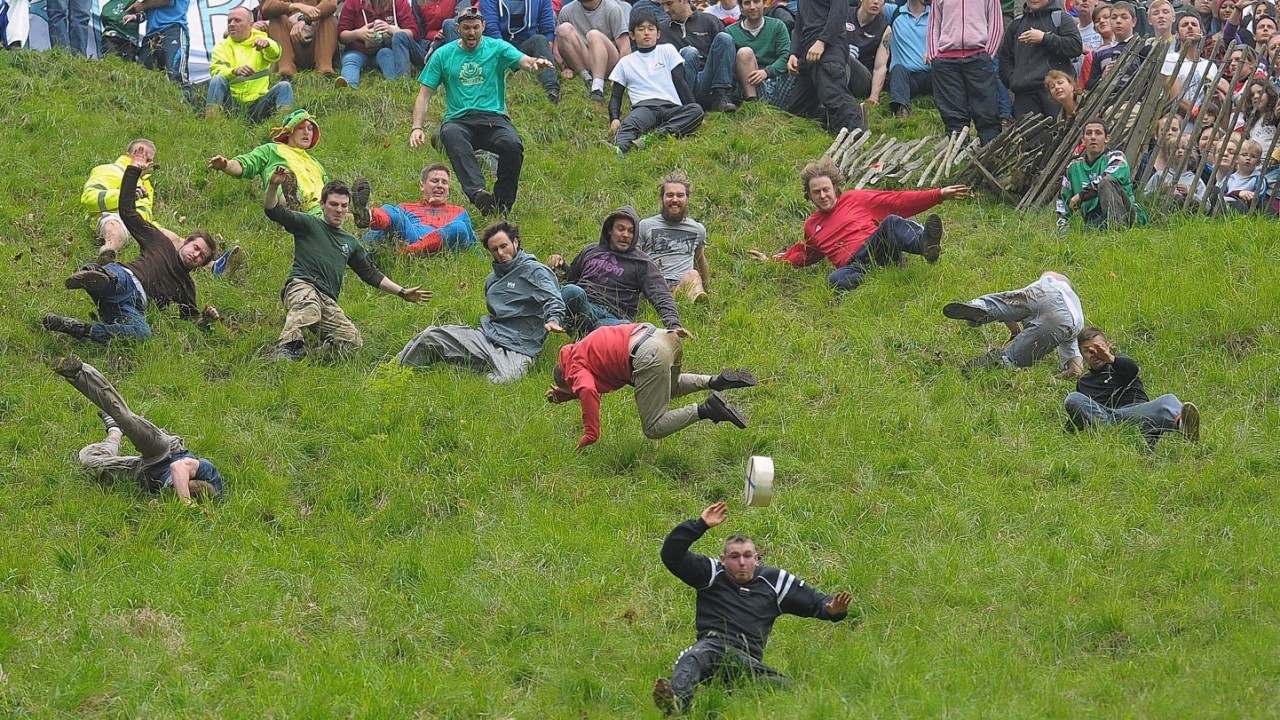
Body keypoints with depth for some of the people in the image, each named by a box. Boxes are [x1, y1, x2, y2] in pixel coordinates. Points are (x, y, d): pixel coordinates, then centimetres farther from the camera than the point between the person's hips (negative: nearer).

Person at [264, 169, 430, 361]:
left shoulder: (350, 242, 29)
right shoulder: (308, 224, 13)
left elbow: (370, 273, 37)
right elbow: (274, 212, 0)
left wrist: (402, 293, 33)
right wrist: (273, 186, -20)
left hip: (328, 302, 5)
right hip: (301, 286, -5)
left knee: (353, 341, -21)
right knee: (309, 306, -44)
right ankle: (287, 348, -55)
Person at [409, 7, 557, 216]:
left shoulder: (497, 48, 12)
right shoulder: (443, 55, 14)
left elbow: (524, 61, -7)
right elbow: (424, 95, 12)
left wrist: (535, 63, -33)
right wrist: (417, 128, -5)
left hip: (494, 118, 0)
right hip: (459, 120, 0)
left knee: (512, 144, -34)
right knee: (451, 136, -38)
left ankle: (502, 206, -19)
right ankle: (477, 193, -56)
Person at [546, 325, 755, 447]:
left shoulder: (575, 367, 6)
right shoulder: (584, 347, 32)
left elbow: (587, 391, -15)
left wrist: (590, 436, -11)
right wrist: (563, 394, 37)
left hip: (649, 356, -9)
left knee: (654, 429, 0)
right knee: (670, 388, 40)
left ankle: (705, 410, -18)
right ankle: (716, 382, 16)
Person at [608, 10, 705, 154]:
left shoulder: (667, 51, 20)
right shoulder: (625, 62, 22)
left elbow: (680, 82, 13)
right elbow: (615, 97, 20)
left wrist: (693, 114, 0)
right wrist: (614, 119, -2)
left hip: (671, 108, 1)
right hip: (644, 107, -1)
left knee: (697, 110, -33)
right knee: (629, 125, -36)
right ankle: (619, 149, -70)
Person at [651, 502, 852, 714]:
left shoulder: (773, 581, 20)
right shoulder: (712, 574, 16)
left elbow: (814, 601, 23)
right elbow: (671, 554, 9)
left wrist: (833, 609, 1)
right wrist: (701, 525, 1)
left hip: (748, 659, 4)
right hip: (712, 645, -4)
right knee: (692, 659, -42)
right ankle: (677, 701, -70)